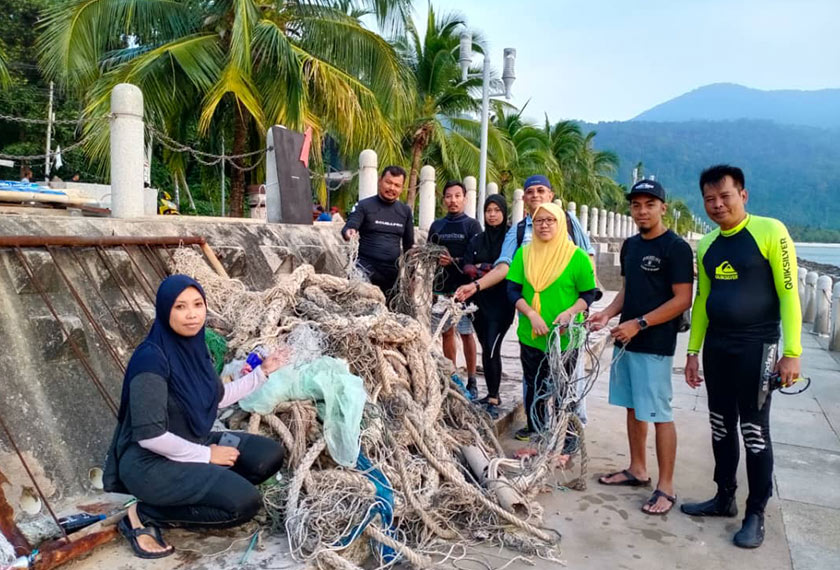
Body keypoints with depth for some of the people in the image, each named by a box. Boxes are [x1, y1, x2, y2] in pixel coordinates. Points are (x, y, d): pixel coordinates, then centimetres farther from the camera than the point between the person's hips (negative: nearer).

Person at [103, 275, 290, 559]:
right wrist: (207, 455, -16)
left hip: (192, 444, 8)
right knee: (245, 503, -20)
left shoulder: (194, 345, 0)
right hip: (150, 462, -8)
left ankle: (184, 497, 4)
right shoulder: (151, 359, -25)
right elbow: (150, 435, -25)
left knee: (270, 455, -2)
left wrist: (263, 371, 12)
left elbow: (217, 397, 15)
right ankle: (145, 515, -3)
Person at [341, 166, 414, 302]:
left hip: (394, 271, 4)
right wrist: (348, 233, -34)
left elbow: (409, 244, 18)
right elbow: (349, 226, -10)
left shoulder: (405, 211, 13)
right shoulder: (364, 206, 1)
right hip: (367, 268, -4)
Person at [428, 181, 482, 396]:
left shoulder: (472, 225, 2)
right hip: (441, 287, 5)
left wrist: (454, 261, -20)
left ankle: (471, 382, 4)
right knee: (446, 332, 9)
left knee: (466, 334, -3)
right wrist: (436, 259, -2)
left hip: (463, 287, -4)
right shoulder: (437, 225, 15)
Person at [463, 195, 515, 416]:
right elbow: (467, 266, 6)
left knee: (491, 349, -13)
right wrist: (477, 269, -15)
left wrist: (487, 268, -12)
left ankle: (493, 400, -6)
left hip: (502, 303, -5)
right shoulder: (476, 241, 14)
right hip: (480, 301, 5)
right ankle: (492, 394, 22)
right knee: (486, 349, 10)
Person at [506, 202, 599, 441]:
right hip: (530, 334, 3)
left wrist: (570, 312, -19)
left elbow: (589, 293, -2)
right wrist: (532, 314, -14)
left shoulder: (577, 256, -6)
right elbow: (512, 290, 0)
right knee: (534, 386, 19)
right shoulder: (524, 253, 3)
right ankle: (535, 428, 38)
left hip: (565, 337, -3)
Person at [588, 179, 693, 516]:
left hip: (655, 345, -8)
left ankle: (666, 487, 9)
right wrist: (607, 313, 3)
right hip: (626, 339, 8)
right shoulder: (630, 245, 12)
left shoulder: (676, 247, -11)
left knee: (658, 414, -2)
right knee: (633, 407, 15)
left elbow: (683, 300, -15)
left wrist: (639, 324, -20)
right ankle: (637, 470, 29)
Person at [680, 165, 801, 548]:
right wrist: (693, 351, 13)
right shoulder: (706, 246, 8)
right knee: (721, 427, 14)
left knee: (754, 432, 2)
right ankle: (724, 498, 29)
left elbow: (788, 294, -11)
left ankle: (756, 514, 18)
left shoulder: (770, 231, -10)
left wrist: (792, 353, -15)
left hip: (756, 347, -6)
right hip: (716, 346, 6)